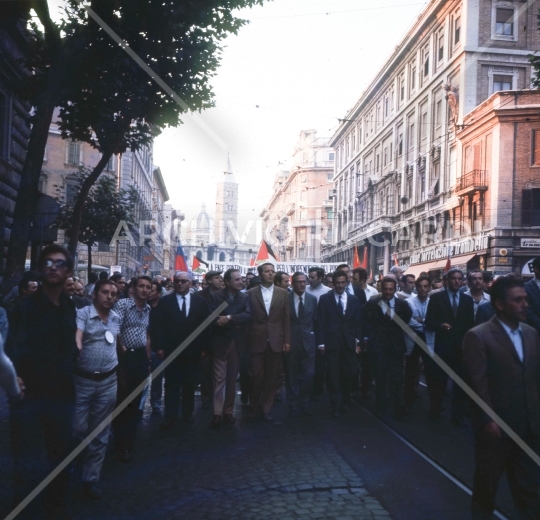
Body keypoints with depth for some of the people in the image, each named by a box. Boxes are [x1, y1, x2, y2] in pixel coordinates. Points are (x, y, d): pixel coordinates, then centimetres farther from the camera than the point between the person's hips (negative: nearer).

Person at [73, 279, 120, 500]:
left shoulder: (116, 318, 7)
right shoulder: (83, 313, -10)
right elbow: (77, 336, -27)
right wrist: (77, 347, -46)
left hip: (108, 381, 5)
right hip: (82, 380, -5)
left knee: (100, 432, 10)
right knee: (78, 428, 0)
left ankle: (91, 477, 23)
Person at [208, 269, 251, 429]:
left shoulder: (244, 297, 3)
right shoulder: (216, 297, -4)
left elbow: (248, 315, -11)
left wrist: (229, 318, -22)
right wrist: (234, 324, -15)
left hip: (236, 343, 3)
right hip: (221, 343, -3)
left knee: (232, 379, 11)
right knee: (219, 379, -1)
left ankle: (228, 412, 20)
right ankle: (217, 414, 3)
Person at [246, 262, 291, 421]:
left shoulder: (283, 293, 5)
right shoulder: (251, 293, 2)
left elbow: (286, 318, 5)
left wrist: (287, 340, 1)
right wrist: (246, 339, -3)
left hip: (276, 341, 1)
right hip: (257, 341, -1)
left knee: (272, 377, 7)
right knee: (256, 375, 4)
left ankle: (267, 408, 21)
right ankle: (254, 406, 23)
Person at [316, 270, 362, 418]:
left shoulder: (354, 300, 9)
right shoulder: (325, 299, 2)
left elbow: (357, 322, 9)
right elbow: (320, 322, -1)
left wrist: (358, 340, 1)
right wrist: (321, 342, -7)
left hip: (348, 343, 2)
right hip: (331, 342, -2)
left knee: (347, 374, 7)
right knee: (334, 376, 0)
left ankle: (345, 401, 26)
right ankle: (337, 406, 7)